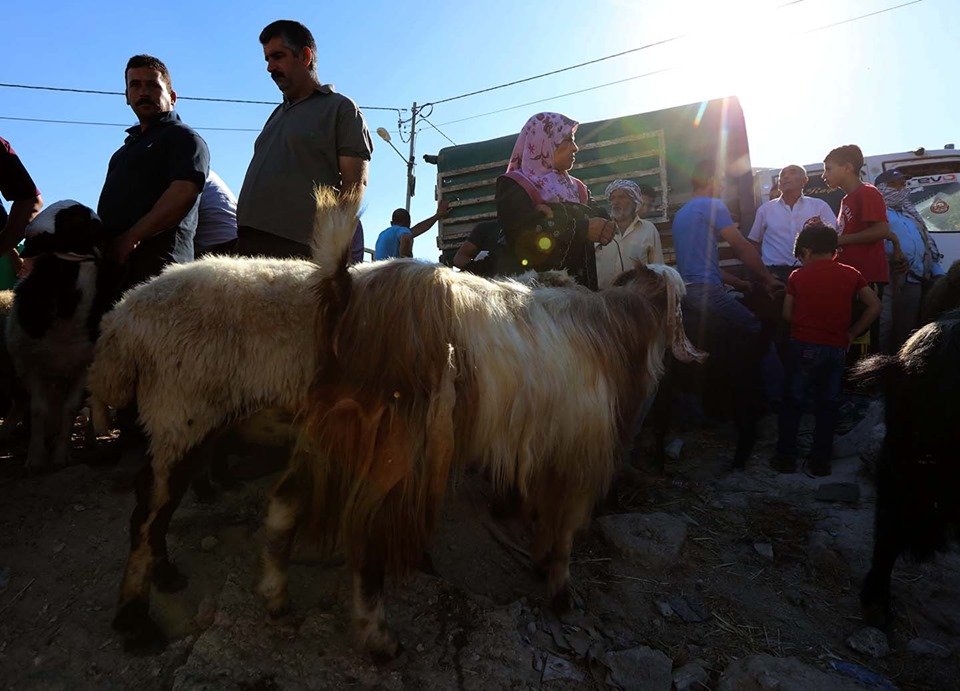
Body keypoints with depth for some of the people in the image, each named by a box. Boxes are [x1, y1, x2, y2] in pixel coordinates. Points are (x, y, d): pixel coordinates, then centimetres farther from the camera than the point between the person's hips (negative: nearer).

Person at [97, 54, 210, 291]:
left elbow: (183, 194, -16)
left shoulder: (183, 138, 3)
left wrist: (132, 238, -22)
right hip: (112, 258, 8)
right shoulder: (131, 142, 31)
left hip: (155, 262, -8)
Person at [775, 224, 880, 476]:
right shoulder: (851, 274, 4)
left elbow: (787, 313, 2)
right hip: (837, 348, 2)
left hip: (803, 346, -2)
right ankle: (820, 463, 18)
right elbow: (874, 306, 2)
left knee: (792, 402, 9)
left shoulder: (798, 276, -1)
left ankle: (785, 459, 14)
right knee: (828, 406, 12)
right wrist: (851, 333, 8)